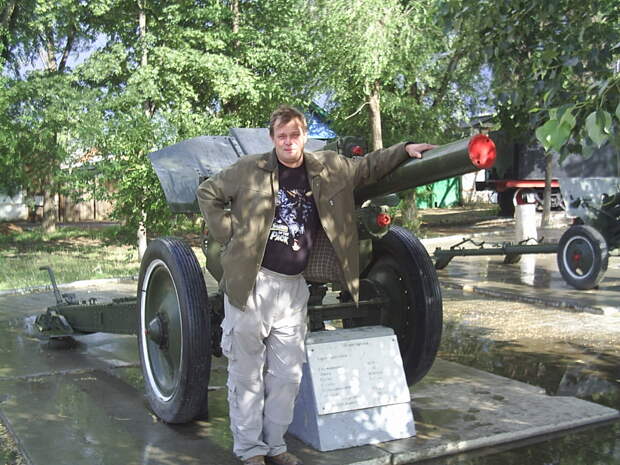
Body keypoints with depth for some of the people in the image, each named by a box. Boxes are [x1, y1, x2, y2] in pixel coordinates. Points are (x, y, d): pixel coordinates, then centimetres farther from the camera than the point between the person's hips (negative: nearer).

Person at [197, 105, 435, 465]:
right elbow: (207, 193, 7)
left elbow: (367, 167, 22)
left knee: (288, 374, 10)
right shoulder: (249, 170, -2)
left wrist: (405, 149, 13)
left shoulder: (329, 168, 8)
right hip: (250, 283, -3)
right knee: (247, 373, 3)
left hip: (294, 286, 4)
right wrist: (227, 233, -2)